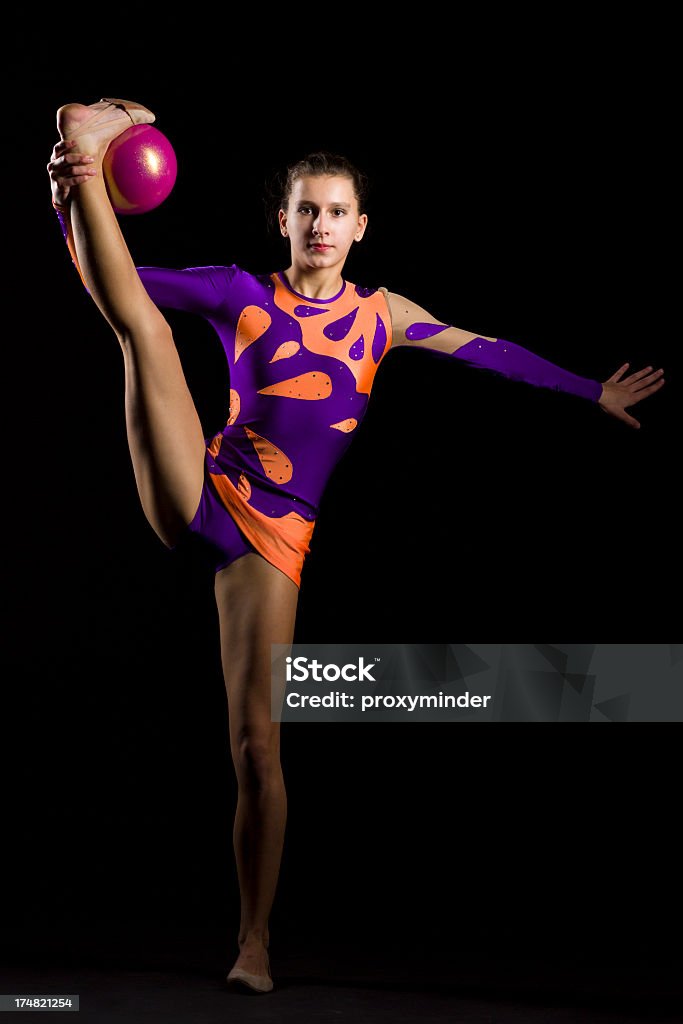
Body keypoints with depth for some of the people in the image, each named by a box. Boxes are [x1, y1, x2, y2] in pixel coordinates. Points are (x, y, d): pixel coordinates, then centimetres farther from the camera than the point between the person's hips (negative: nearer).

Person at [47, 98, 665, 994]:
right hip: (201, 499, 0)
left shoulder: (382, 313, 14)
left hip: (276, 534, 0)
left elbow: (487, 353, 17)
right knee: (143, 324, -16)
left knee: (257, 740, -4)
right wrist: (71, 194, -12)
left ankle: (255, 942, 5)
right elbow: (122, 284, 4)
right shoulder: (243, 295, 9)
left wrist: (590, 395, 16)